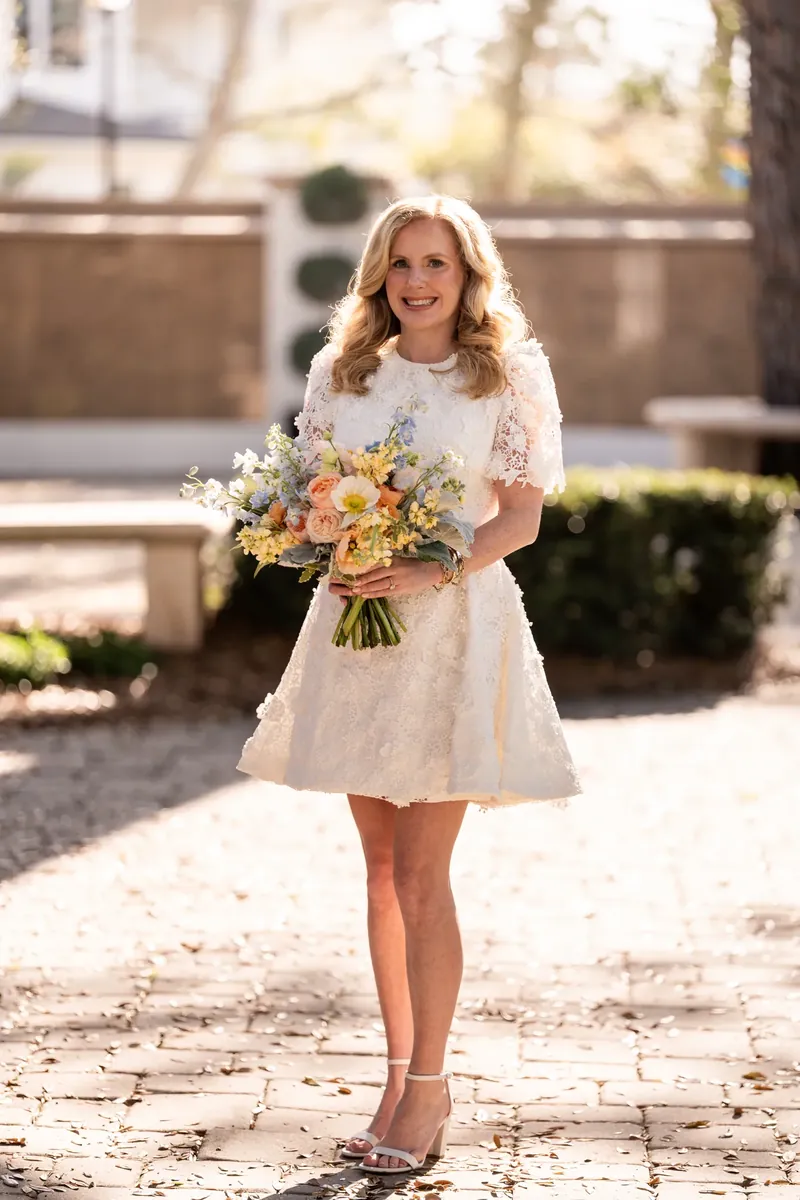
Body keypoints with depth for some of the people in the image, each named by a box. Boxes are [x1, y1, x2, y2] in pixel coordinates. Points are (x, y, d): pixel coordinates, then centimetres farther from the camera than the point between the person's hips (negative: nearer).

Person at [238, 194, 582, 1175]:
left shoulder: (506, 378, 0)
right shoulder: (340, 372, 11)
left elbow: (520, 517, -3)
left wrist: (433, 574, -17)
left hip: (453, 625, -4)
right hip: (353, 622, 4)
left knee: (419, 875, -7)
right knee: (382, 871, 8)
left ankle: (427, 1085, 3)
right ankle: (401, 1075, 16)